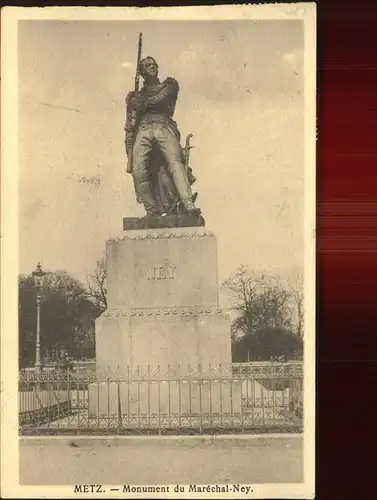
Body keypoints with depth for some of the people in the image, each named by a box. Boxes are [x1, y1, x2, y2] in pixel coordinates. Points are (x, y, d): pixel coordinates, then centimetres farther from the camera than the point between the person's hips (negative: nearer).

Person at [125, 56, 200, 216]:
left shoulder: (169, 85, 24)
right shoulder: (136, 95, 29)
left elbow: (160, 99, 3)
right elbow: (130, 122, 21)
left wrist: (140, 104, 12)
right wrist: (129, 146, 7)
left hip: (164, 127, -2)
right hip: (143, 130, 2)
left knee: (175, 163, -25)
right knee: (138, 170, -21)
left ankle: (188, 204, -39)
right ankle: (152, 210, -19)